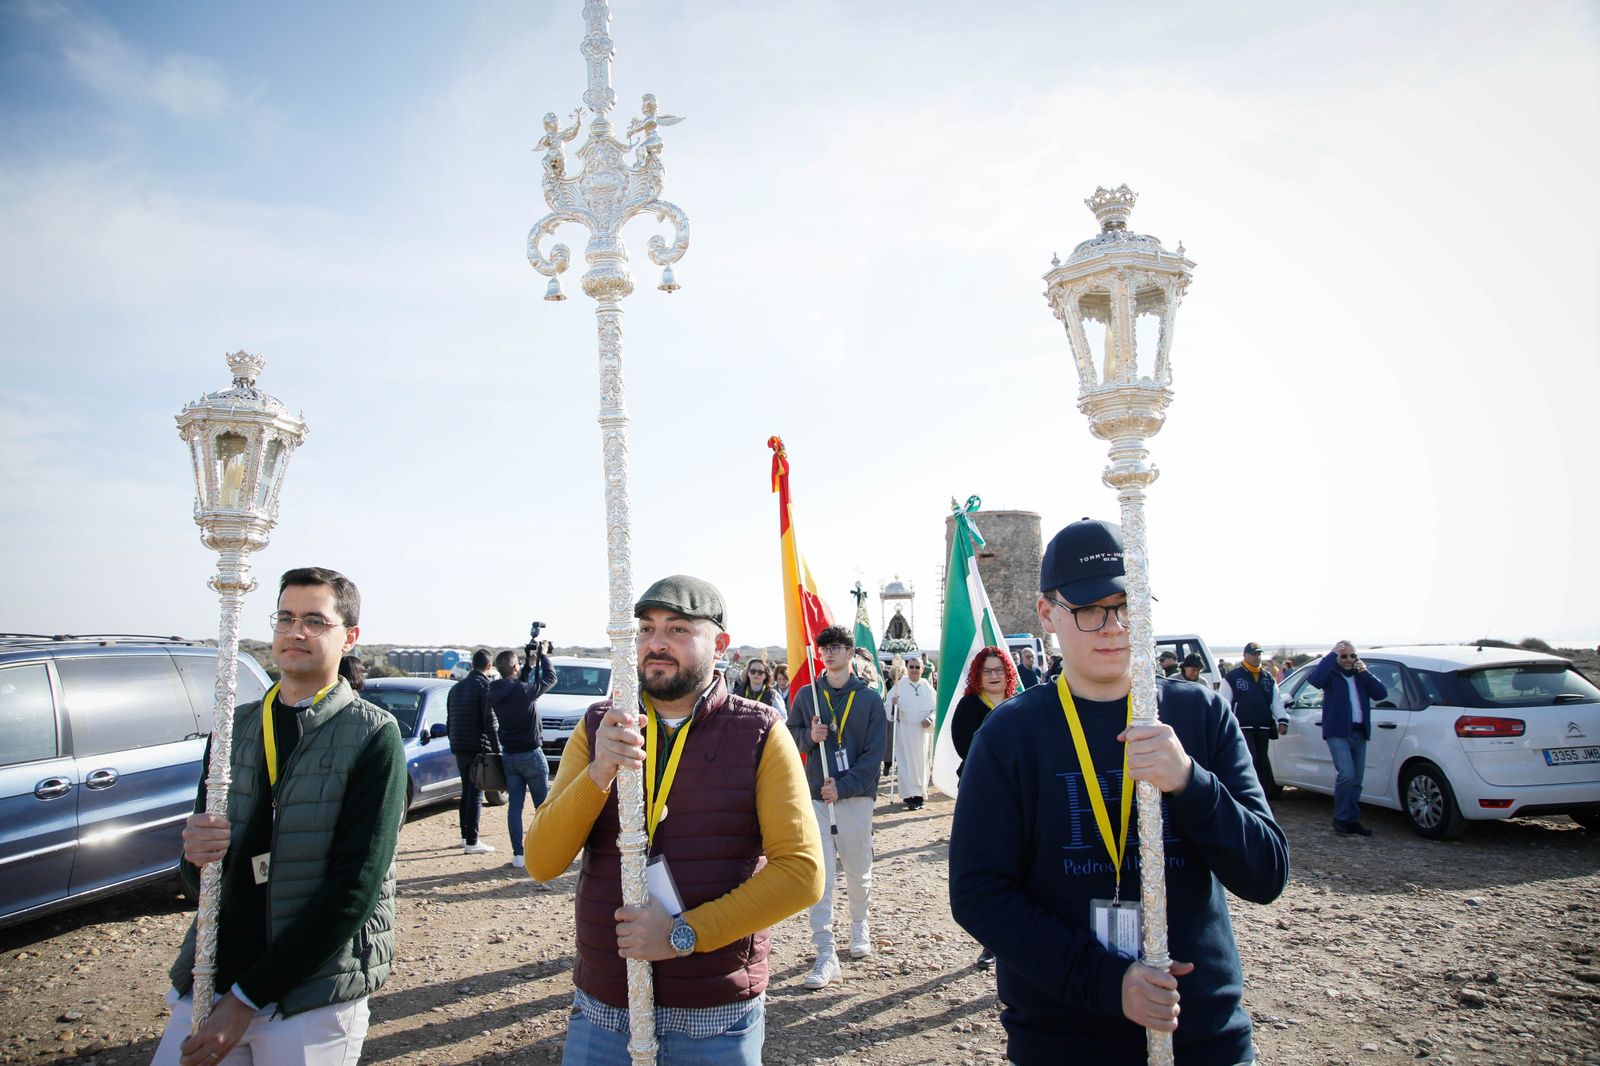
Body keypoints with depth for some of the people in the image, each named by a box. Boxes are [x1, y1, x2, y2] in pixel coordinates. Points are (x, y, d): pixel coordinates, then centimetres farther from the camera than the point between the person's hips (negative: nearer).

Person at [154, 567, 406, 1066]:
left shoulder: (372, 735, -10)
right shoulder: (234, 727, 6)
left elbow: (354, 888, -15)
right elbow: (197, 876, 9)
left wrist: (247, 997, -14)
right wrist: (197, 853, -14)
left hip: (313, 996, -4)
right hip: (209, 980, 4)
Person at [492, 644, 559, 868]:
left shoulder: (495, 693, -1)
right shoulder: (523, 691, -21)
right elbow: (550, 678, -7)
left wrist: (529, 664, 12)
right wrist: (543, 655, 6)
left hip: (508, 756, 6)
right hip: (530, 754, -6)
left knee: (514, 805, 7)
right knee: (543, 805, 6)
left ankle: (518, 855, 7)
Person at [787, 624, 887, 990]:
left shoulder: (870, 699, 1)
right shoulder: (806, 695, 6)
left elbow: (874, 753, -3)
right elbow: (790, 737, 11)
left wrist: (843, 786, -13)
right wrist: (810, 736, -11)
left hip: (856, 795, -1)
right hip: (815, 796, 1)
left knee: (858, 873, 12)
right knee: (819, 877, -4)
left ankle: (859, 925, 39)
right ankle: (826, 955, 1)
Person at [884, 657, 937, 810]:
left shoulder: (928, 687, 5)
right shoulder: (899, 686, -3)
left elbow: (936, 708, 7)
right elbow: (887, 708, -4)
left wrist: (930, 719, -11)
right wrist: (893, 704, -26)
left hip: (922, 731, 3)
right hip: (904, 731, -3)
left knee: (921, 762, 8)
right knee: (907, 763, -4)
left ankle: (919, 794, 18)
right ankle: (909, 796, -1)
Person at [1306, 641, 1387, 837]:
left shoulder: (1361, 675, 15)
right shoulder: (1331, 674, 0)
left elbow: (1381, 693, 2)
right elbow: (1314, 679, -23)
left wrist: (1366, 673, -9)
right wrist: (1332, 654, -20)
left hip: (1359, 733, 5)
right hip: (1338, 732, -5)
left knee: (1356, 780, 8)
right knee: (1346, 774, -18)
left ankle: (1353, 819, 18)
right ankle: (1340, 819, -6)